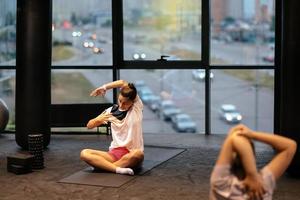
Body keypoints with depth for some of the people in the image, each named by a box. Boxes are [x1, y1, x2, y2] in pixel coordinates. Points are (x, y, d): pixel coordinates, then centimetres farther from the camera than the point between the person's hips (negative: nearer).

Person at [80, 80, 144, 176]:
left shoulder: (137, 107, -1)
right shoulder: (112, 110, 8)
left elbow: (123, 83, -13)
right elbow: (89, 125, 10)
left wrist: (104, 87, -2)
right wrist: (98, 120, -11)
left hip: (131, 154, -3)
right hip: (114, 153, 3)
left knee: (138, 154, -40)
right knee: (84, 153, -22)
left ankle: (102, 165, -24)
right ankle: (118, 169, -36)